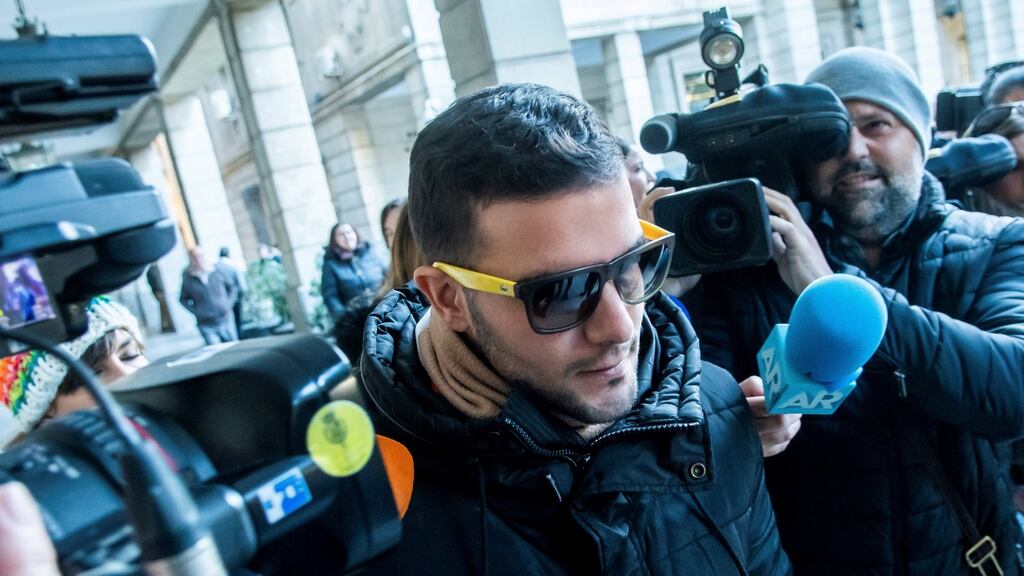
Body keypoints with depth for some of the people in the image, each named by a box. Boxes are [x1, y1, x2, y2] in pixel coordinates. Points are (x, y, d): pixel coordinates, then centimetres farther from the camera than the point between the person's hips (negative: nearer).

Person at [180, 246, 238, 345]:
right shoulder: (188, 279, -4)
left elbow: (231, 287, 15)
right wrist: (196, 311, -5)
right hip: (207, 326, -2)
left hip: (226, 321, 2)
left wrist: (228, 302, 3)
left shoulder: (216, 273, 1)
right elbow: (183, 299, 7)